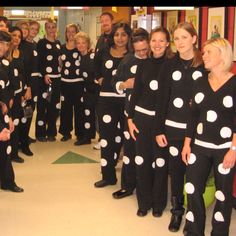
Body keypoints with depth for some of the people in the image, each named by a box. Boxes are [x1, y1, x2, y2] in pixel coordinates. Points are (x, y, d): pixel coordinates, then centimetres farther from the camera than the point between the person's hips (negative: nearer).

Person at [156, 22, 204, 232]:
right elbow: (163, 98, 4)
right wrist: (159, 130, 1)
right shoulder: (170, 65, 3)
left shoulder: (205, 64, -3)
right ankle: (177, 209, 25)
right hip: (174, 127, 2)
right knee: (176, 169, 9)